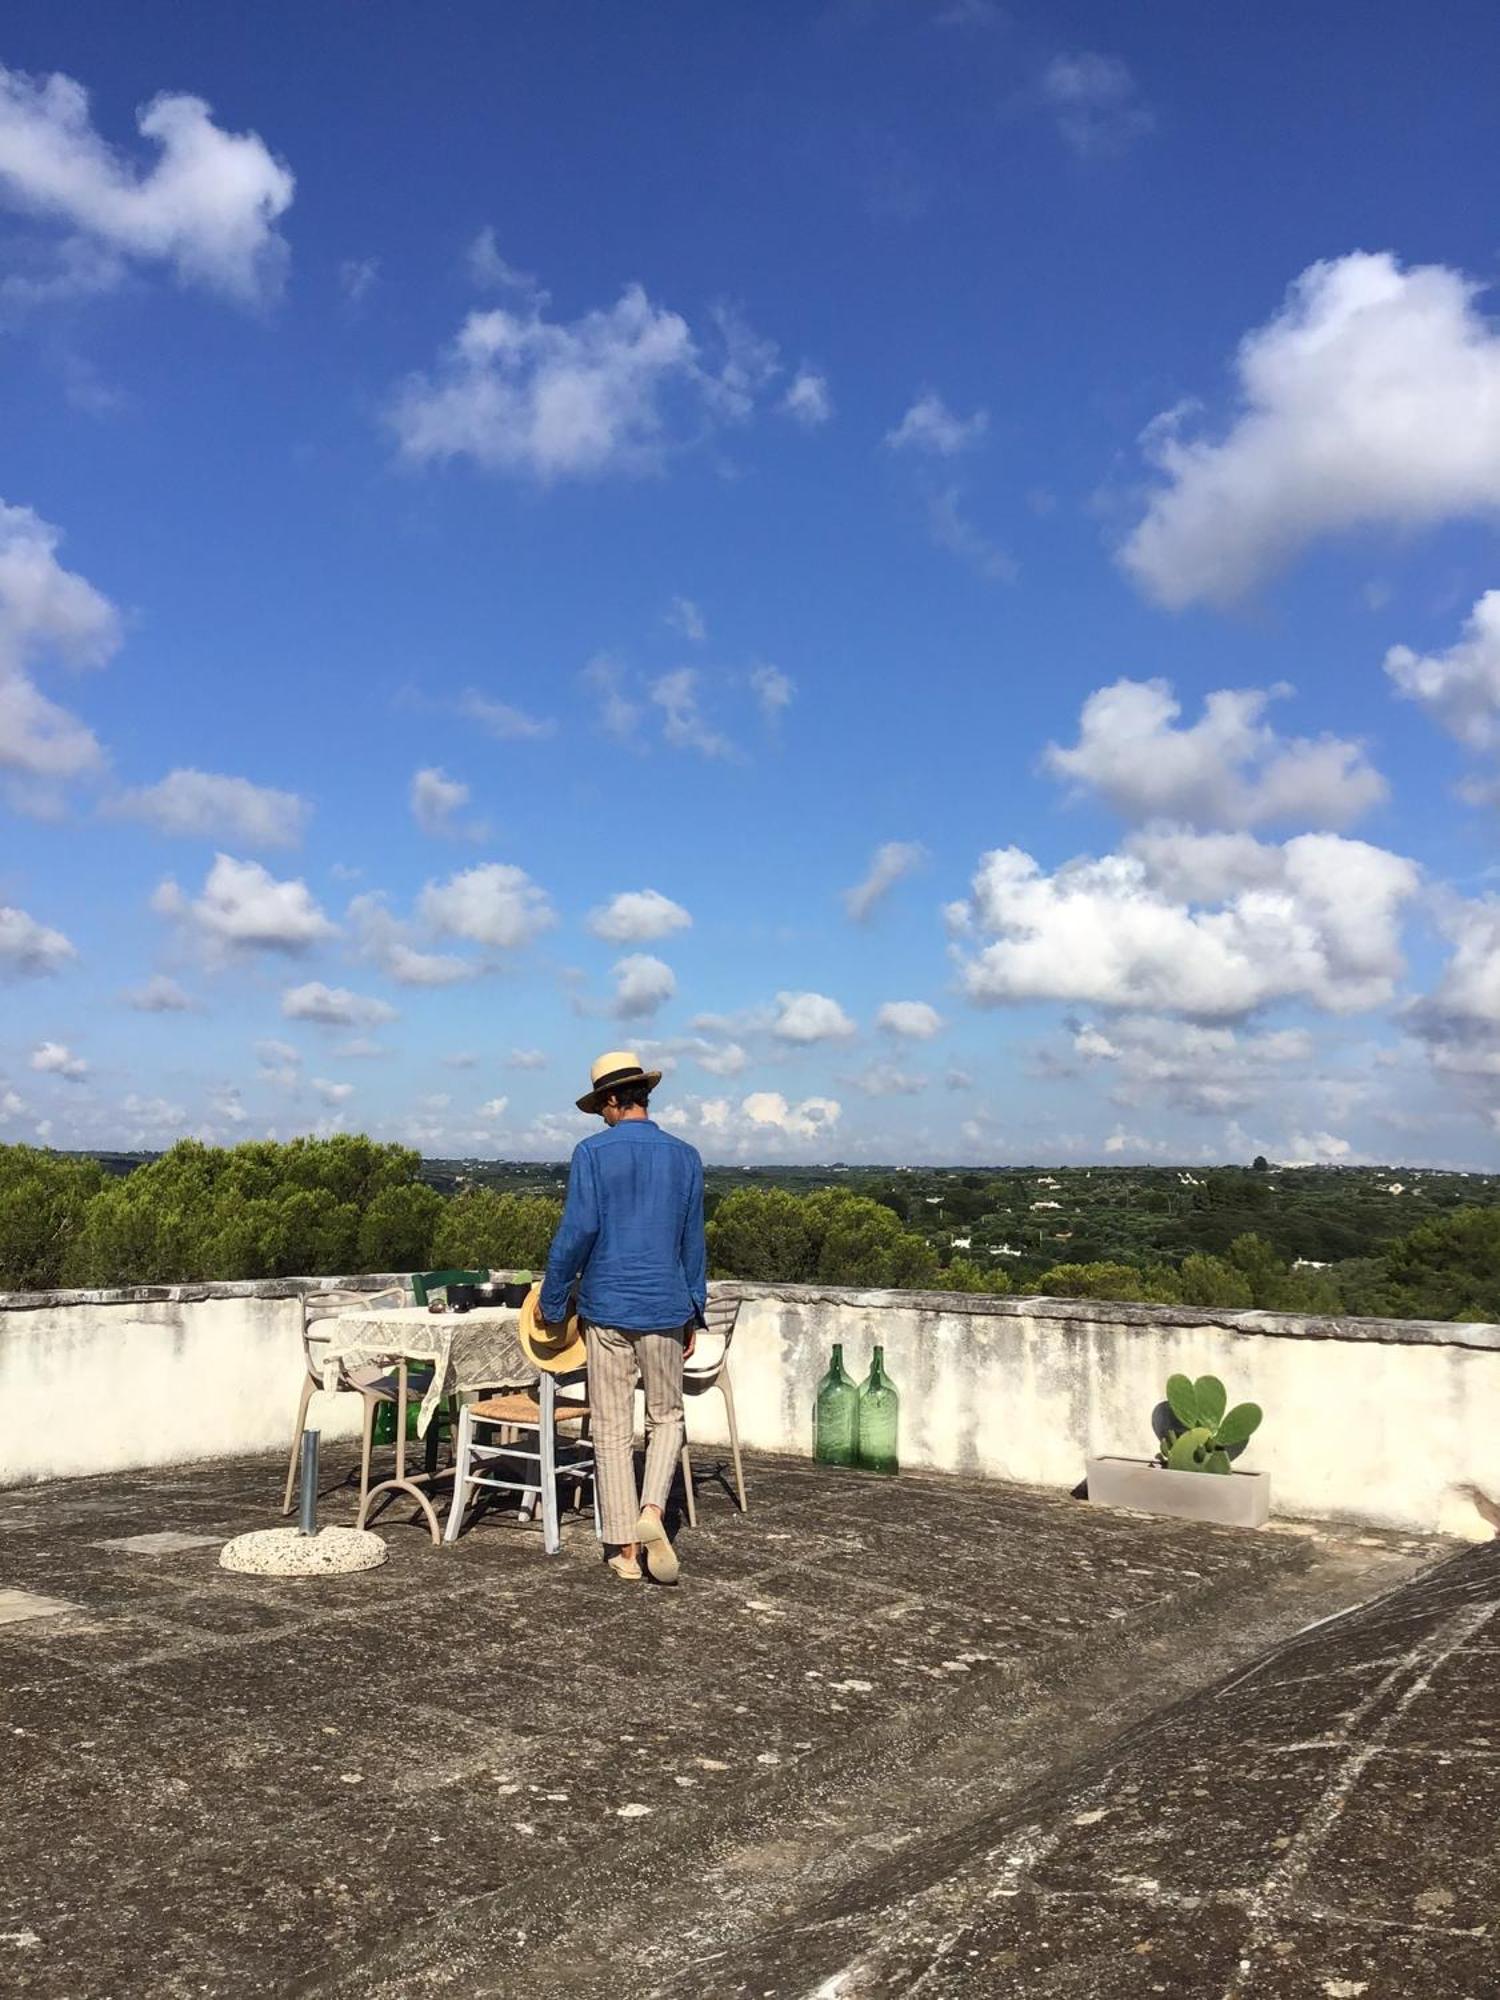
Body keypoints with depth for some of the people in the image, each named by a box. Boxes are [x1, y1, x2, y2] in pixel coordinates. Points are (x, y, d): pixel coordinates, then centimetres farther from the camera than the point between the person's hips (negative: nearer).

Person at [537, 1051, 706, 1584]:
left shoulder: (593, 1152, -5)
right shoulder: (684, 1156, 4)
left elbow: (577, 1230, -11)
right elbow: (693, 1241, 9)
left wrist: (552, 1299, 1)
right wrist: (694, 1313, 17)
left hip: (607, 1308, -2)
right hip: (665, 1309, 2)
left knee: (613, 1430, 7)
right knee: (666, 1418, 16)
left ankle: (625, 1550, 9)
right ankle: (651, 1510, -6)